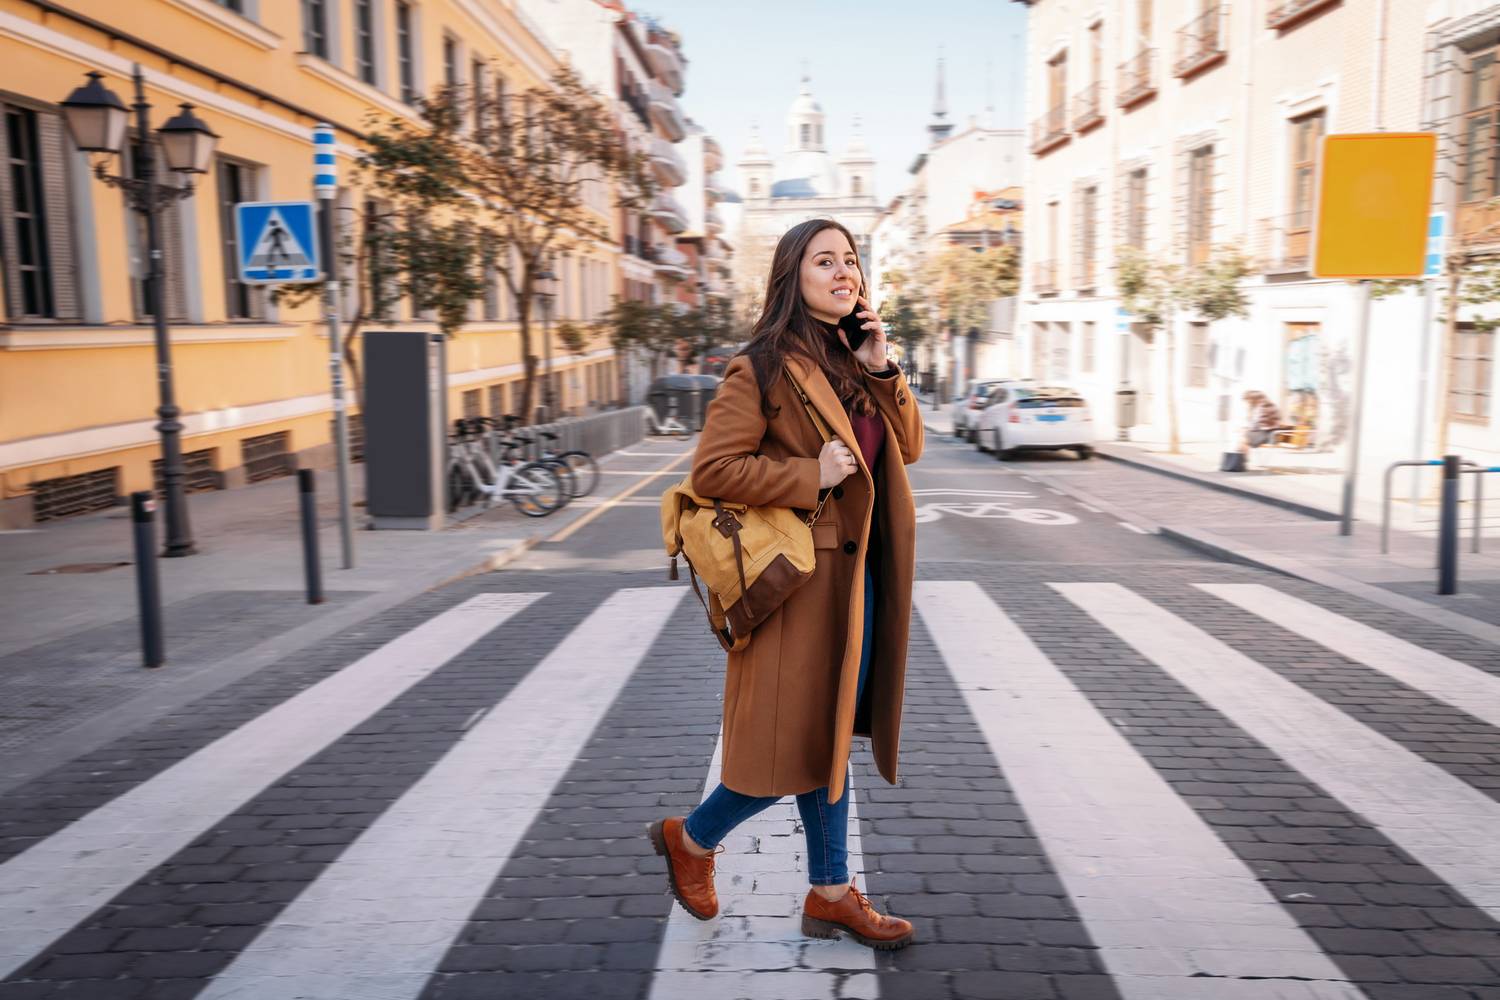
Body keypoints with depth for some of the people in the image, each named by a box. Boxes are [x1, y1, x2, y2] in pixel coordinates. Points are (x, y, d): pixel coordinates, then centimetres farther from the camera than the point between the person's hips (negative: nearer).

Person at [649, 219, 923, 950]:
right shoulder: (763, 367, -12)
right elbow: (711, 469, -16)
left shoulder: (857, 361, 12)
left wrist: (881, 370, -4)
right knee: (800, 743, 0)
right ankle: (691, 838, 25)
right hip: (799, 575, -8)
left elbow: (908, 445, 8)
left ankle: (831, 895, 27)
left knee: (831, 735, 15)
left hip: (858, 574, 8)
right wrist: (811, 475, -18)